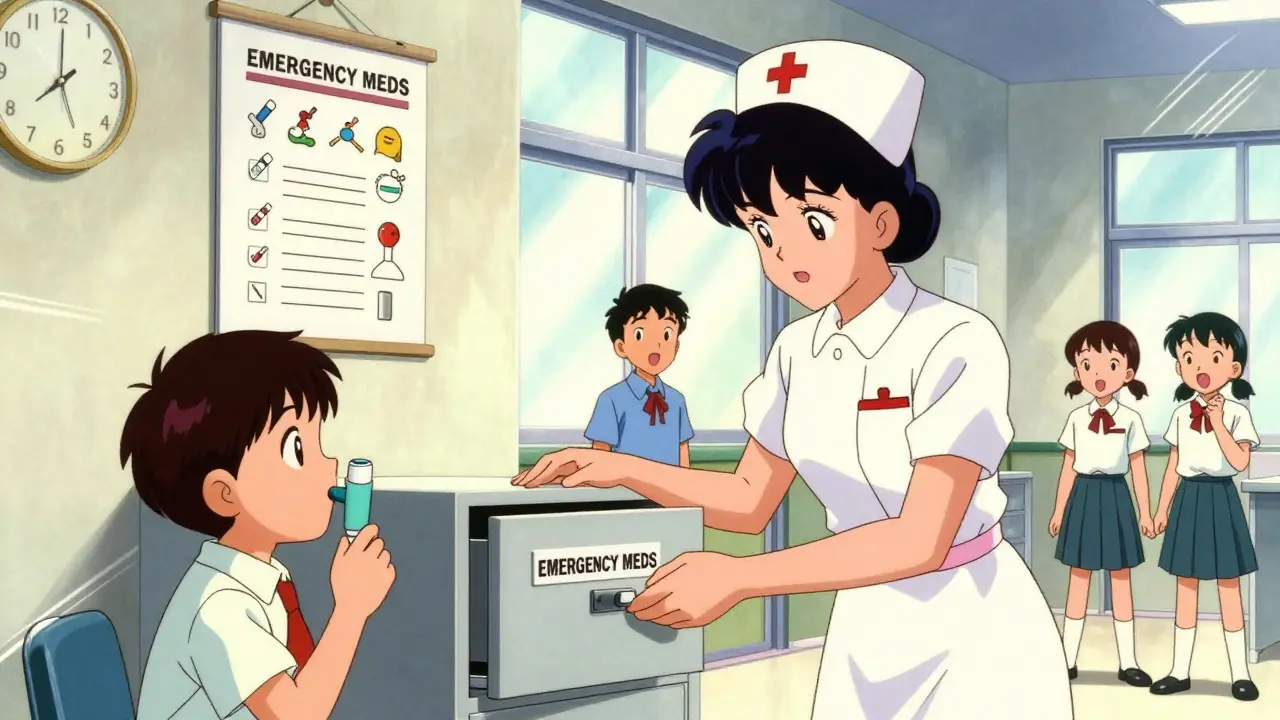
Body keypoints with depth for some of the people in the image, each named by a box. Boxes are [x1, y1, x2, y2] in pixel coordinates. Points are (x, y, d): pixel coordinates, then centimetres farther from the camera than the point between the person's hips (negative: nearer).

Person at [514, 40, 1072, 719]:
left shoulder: (958, 344, -22)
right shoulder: (798, 351, 0)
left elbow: (921, 540, -27)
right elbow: (748, 501, 10)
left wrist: (739, 577, -32)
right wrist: (623, 469, -3)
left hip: (974, 637, -6)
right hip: (866, 632, 6)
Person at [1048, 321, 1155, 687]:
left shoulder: (1130, 419, -3)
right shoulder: (1076, 418, 1)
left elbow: (1138, 469, 1)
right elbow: (1068, 467, 6)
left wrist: (1145, 512, 1)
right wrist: (1059, 510, 6)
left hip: (1115, 496, -1)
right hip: (1085, 496, 1)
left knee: (1120, 577, 6)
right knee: (1079, 576, 7)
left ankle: (1128, 662, 12)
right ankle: (1067, 659, 13)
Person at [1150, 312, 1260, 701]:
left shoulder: (1236, 413, -7)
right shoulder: (1181, 414, 4)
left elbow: (1240, 462, -18)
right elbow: (1173, 466, 9)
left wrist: (1219, 425, -24)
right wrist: (1163, 509, 9)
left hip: (1220, 499, -4)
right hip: (1189, 499, 4)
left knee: (1228, 586, 2)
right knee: (1186, 586, 8)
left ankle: (1240, 674, 10)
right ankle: (1180, 671, 15)